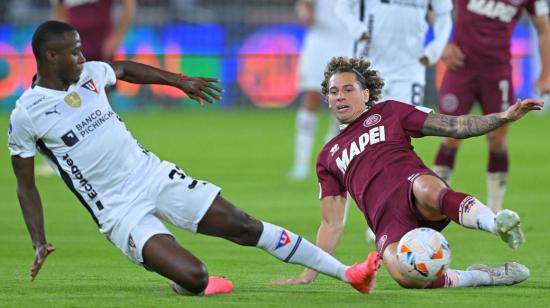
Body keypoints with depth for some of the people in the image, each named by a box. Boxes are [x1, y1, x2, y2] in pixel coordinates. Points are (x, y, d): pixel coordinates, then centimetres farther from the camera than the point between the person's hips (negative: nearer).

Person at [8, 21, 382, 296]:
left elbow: (124, 68, 27)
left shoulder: (89, 74, 4)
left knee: (245, 226, 1)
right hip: (120, 211, -6)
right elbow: (26, 184, -3)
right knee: (193, 276, -25)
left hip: (155, 174, 6)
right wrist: (39, 243, -10)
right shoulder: (26, 115, -11)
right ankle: (189, 285, 13)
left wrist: (180, 81, 33)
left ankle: (347, 273, 6)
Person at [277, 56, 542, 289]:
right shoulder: (328, 157, 30)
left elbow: (455, 127, 16)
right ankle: (485, 277, -21)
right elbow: (331, 224, 28)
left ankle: (496, 224, -54)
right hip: (387, 221, 1)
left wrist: (504, 117, 2)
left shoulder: (388, 112, 22)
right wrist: (308, 275, 20)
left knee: (426, 189, -42)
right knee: (405, 275, -35)